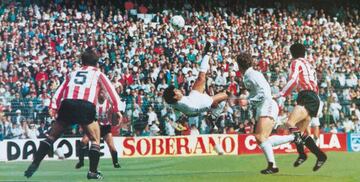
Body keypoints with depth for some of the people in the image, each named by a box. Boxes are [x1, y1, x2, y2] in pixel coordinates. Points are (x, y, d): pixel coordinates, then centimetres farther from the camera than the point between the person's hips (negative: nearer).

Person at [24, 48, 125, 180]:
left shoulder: (72, 74, 31)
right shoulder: (98, 74, 23)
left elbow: (60, 90, 21)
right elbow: (110, 90, 13)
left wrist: (53, 107, 13)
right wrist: (117, 109, 8)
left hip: (67, 104, 3)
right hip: (86, 106, -3)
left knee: (51, 137, 14)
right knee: (95, 140, 12)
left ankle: (34, 165, 9)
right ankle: (93, 171, 5)